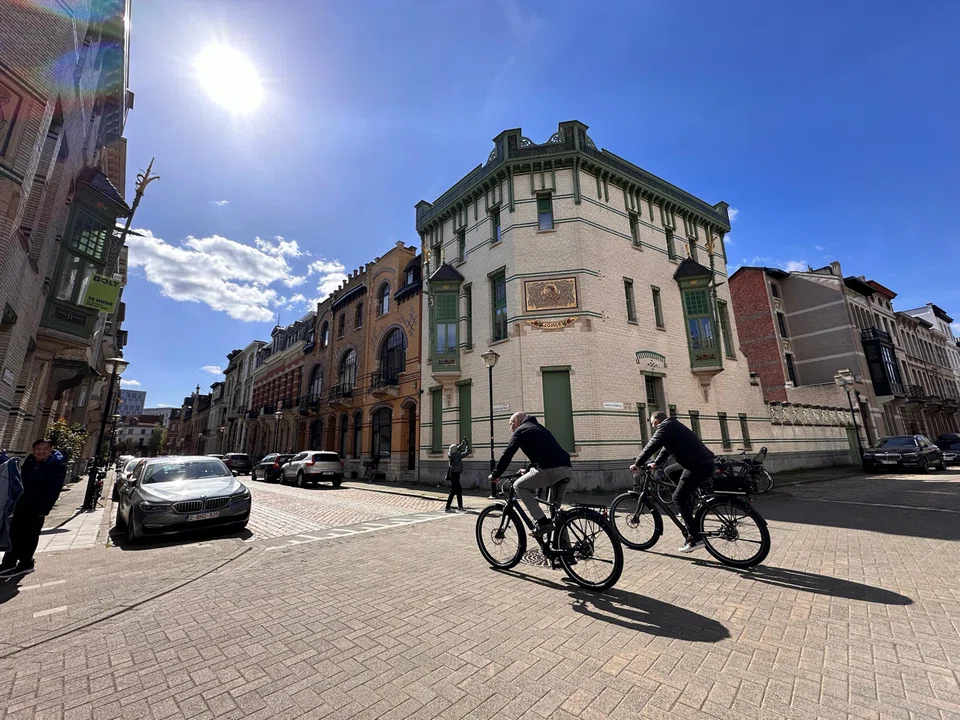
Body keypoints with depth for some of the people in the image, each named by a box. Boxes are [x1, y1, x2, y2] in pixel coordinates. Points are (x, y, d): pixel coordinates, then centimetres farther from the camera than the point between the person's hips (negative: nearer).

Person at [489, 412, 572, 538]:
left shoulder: (521, 430, 6)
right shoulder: (538, 427, 31)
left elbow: (507, 454, 0)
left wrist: (495, 474, 10)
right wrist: (528, 471, 48)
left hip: (550, 469, -9)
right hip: (566, 469, 9)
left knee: (519, 486, 7)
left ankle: (542, 522, -1)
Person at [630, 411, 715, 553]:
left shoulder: (665, 426, -8)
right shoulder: (672, 425, 21)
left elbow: (652, 446, -15)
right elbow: (666, 448, 30)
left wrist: (637, 464, -9)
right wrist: (656, 463, 31)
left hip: (699, 464, -10)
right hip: (704, 462, 10)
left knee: (678, 497, -6)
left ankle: (695, 538, -6)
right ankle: (688, 511, 27)